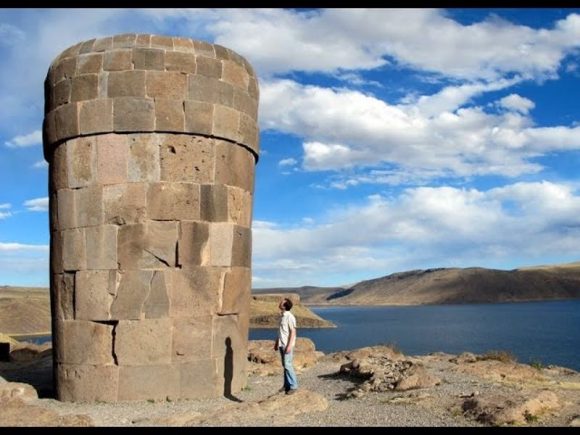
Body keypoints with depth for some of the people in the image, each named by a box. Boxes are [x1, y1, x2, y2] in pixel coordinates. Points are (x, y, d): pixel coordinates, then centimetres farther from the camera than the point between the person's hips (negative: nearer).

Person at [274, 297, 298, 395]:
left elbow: (293, 332, -16)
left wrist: (289, 345, -20)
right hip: (281, 344, 9)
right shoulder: (281, 316, 12)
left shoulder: (290, 317, -14)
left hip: (287, 345, -9)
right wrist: (276, 342, 21)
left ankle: (293, 386, -2)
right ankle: (287, 385, 18)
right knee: (285, 365, 12)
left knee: (288, 365, -9)